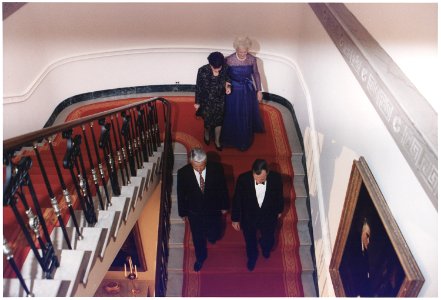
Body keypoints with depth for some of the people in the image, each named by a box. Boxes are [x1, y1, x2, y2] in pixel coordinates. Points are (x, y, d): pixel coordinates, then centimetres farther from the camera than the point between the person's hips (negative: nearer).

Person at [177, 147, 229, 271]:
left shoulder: (217, 168, -25)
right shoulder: (183, 173, -25)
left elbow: (223, 188, -8)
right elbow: (181, 194, -8)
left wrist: (224, 206, 3)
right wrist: (183, 212, 3)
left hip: (214, 210, 0)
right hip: (195, 213, 0)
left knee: (215, 235, 21)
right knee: (198, 238, 22)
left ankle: (211, 236, 59)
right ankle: (200, 257, 52)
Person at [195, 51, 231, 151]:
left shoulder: (224, 68, -17)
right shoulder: (202, 71, -25)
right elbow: (198, 87, -13)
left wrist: (227, 86, -16)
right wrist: (197, 102, -5)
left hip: (220, 100, 3)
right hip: (207, 101, -2)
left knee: (219, 121, 17)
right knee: (208, 120, 17)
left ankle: (217, 141, 41)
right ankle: (206, 134, 52)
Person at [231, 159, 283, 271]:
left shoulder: (276, 178, -27)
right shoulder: (243, 179, -31)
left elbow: (279, 195, -5)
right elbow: (237, 199, -15)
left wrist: (279, 210, 11)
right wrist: (235, 219, -4)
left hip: (269, 217, 1)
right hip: (248, 218, -1)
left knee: (268, 240, 28)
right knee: (250, 241, 27)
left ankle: (265, 248, 66)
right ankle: (252, 256, 61)